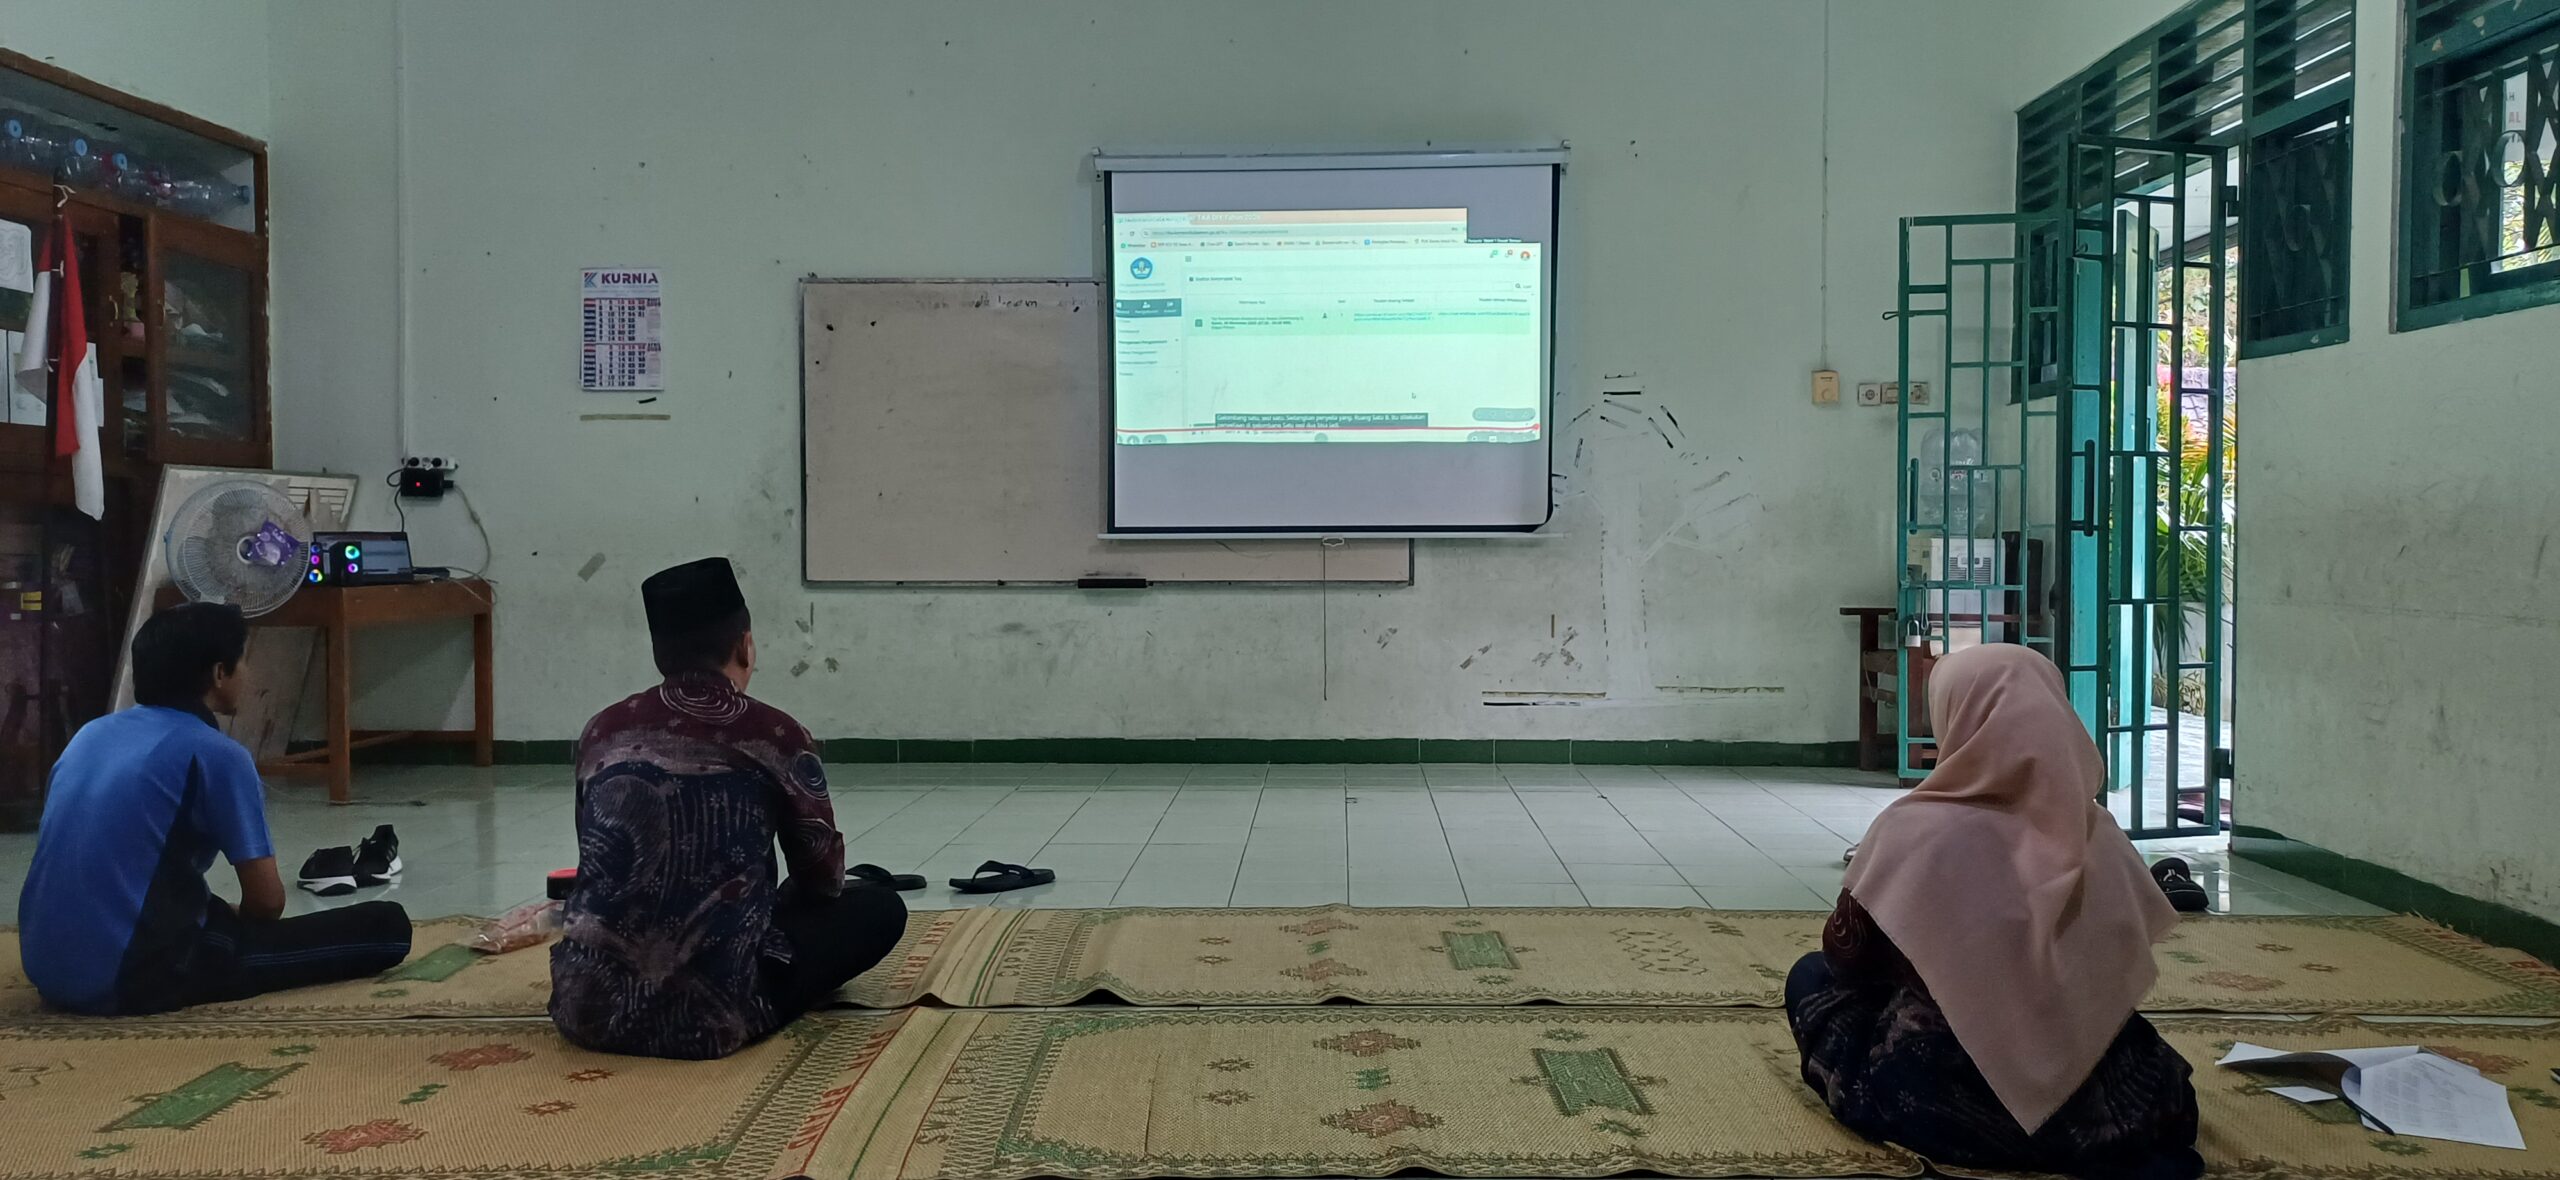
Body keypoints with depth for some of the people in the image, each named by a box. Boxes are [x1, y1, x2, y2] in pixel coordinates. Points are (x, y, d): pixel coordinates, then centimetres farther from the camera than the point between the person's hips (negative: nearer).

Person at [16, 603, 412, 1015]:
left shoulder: (90, 733, 13)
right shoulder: (216, 754, -9)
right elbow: (267, 901, -7)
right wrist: (236, 920, 17)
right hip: (136, 977, -8)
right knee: (385, 926, -8)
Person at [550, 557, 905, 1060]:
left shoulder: (602, 731, 6)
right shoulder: (777, 735, -4)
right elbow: (823, 878, 8)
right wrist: (771, 907, 32)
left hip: (586, 1007, 4)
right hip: (709, 1016, -4)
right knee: (879, 908, 13)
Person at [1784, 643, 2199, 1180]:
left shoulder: (1916, 829, -16)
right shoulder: (2095, 832, -5)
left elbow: (1844, 953, -3)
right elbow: (2123, 969, 7)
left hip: (1954, 1101, -3)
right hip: (2099, 1100, 3)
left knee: (1812, 978, 17)